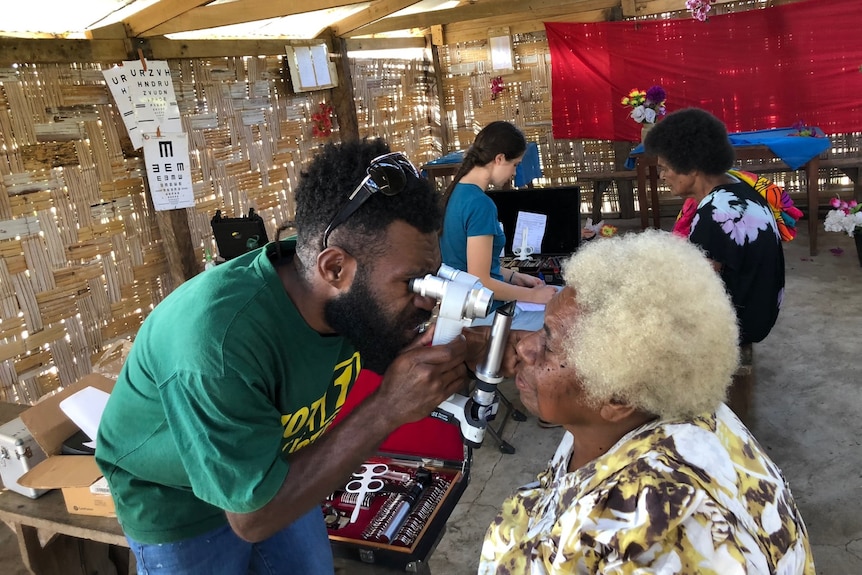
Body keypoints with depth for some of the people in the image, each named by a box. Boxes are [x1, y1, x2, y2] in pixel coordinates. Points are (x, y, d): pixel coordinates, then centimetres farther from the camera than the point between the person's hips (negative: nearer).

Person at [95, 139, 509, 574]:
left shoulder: (354, 294, -23)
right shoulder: (219, 341, -42)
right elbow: (252, 515, -33)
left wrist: (452, 355, -29)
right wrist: (387, 409, -39)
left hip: (277, 466, 5)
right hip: (178, 503, -5)